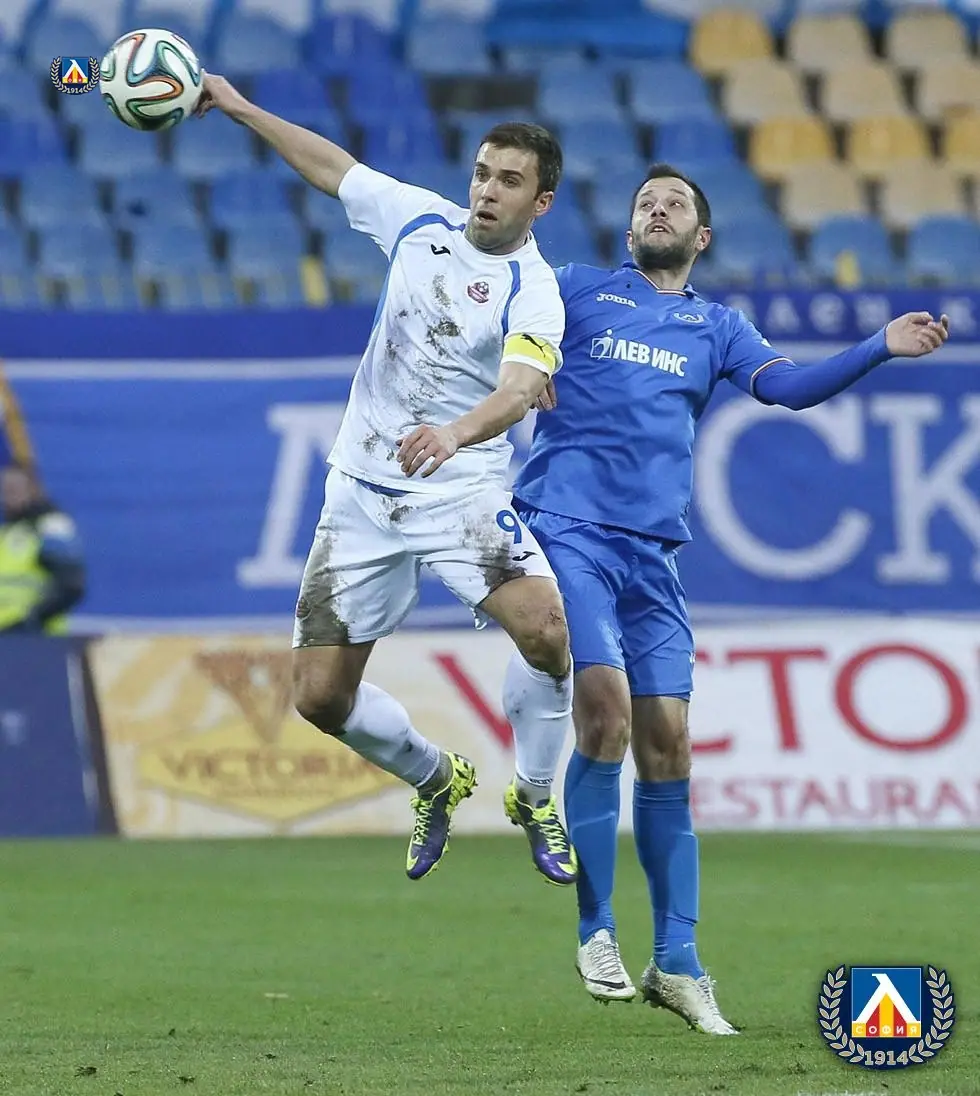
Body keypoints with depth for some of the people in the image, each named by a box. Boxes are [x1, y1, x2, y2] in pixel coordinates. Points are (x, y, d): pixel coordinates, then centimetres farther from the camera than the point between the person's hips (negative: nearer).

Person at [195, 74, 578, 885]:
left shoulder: (534, 291, -13)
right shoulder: (420, 219, 3)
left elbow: (520, 390, -31)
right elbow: (332, 166, 18)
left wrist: (455, 432, -50)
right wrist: (239, 108, 17)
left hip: (463, 490, -5)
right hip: (361, 491, 5)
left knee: (545, 627, -30)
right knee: (320, 696, 1)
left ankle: (536, 801, -5)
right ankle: (436, 781, 30)